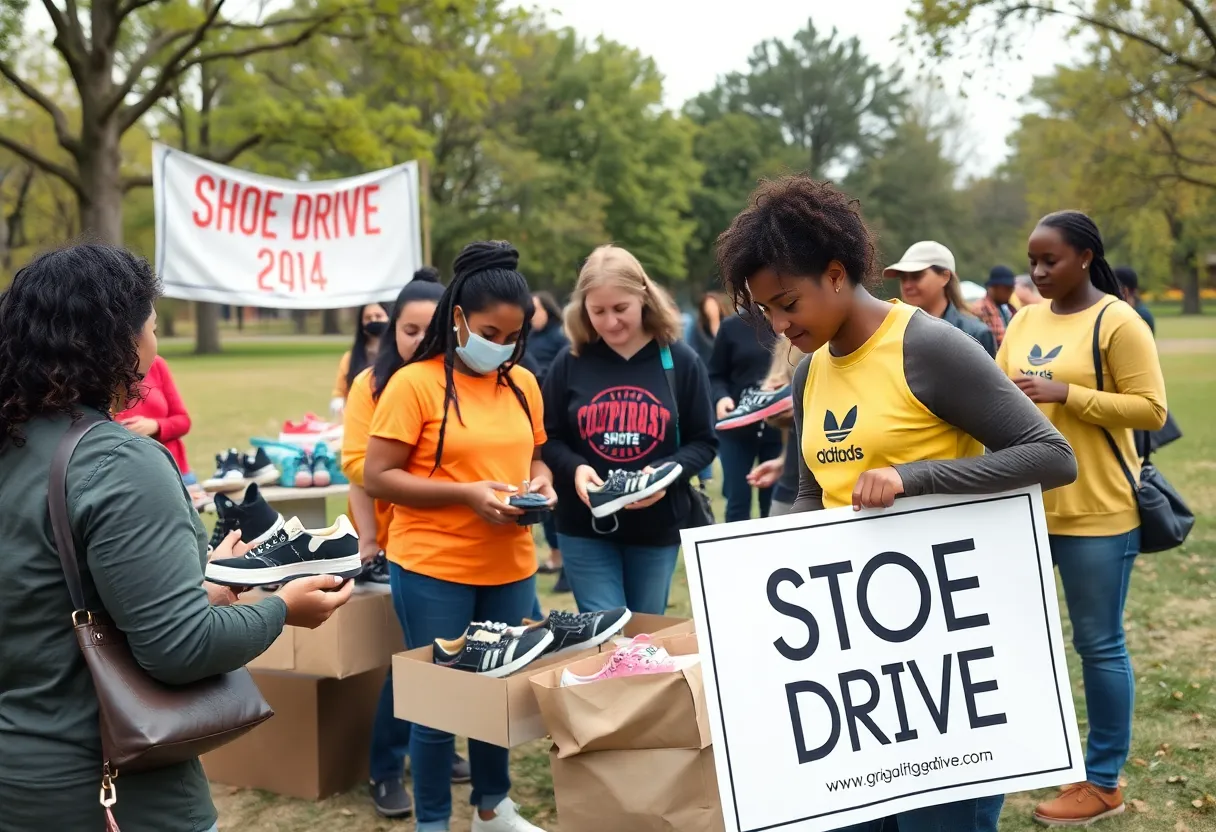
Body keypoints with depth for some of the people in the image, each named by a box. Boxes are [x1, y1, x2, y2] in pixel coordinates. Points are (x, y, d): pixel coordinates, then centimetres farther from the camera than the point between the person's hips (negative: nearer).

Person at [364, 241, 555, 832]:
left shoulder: (523, 384, 7)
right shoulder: (414, 384, -10)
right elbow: (377, 478, -13)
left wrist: (540, 481, -3)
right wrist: (467, 494, -21)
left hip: (511, 568, 5)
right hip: (433, 570, -5)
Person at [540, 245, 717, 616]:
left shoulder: (680, 360, -3)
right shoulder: (570, 362, -3)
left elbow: (703, 442, 0)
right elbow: (548, 439, 2)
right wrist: (574, 468, -18)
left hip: (658, 528, 1)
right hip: (585, 529, -1)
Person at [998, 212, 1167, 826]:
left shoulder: (1118, 322, -10)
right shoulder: (1025, 320, 10)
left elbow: (1151, 410, -14)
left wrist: (1066, 394, -21)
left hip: (1096, 512, -6)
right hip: (1024, 505, 6)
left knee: (1099, 644, 4)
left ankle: (1103, 782, 17)